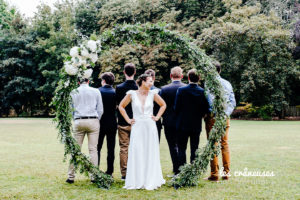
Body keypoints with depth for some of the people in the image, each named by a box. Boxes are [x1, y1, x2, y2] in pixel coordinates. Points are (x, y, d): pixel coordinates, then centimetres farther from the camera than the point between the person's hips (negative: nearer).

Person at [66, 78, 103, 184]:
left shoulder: (73, 92, 7)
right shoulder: (96, 91, 6)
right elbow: (100, 110, 5)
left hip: (79, 122, 1)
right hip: (93, 121, 0)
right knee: (93, 149, 1)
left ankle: (71, 176, 5)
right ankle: (94, 176, 0)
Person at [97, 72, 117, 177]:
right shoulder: (115, 92, -4)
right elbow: (117, 107, -1)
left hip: (100, 122, -1)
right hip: (112, 123, 1)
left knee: (97, 148, 9)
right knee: (111, 148, 7)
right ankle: (109, 171, 9)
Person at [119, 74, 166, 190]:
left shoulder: (152, 94, 3)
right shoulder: (132, 94, -2)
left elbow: (163, 105, 18)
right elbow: (121, 106, 9)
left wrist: (157, 117, 8)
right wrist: (128, 119, 4)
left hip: (150, 127, 2)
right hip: (137, 127, -1)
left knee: (150, 153, 4)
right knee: (137, 154, -2)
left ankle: (150, 181, 13)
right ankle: (136, 182, 6)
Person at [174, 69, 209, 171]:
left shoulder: (181, 90, -11)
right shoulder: (203, 92, -5)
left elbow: (176, 108, -9)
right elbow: (205, 110, -2)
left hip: (183, 124, -2)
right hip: (197, 125, 2)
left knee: (181, 149, 6)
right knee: (194, 149, 10)